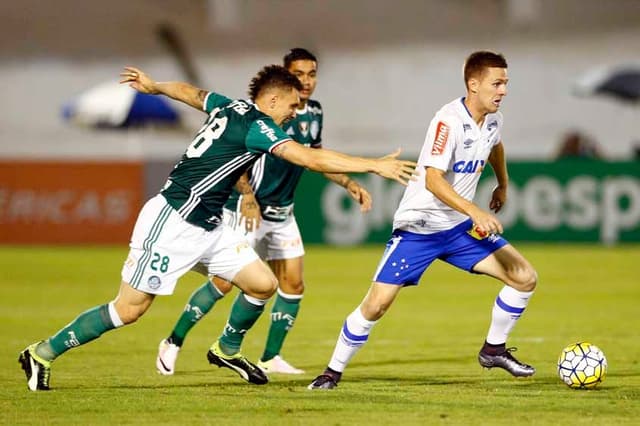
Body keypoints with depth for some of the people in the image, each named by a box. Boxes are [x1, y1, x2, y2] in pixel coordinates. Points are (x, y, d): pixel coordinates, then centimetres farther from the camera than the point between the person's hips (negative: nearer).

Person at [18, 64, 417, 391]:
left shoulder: (229, 107, 8)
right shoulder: (257, 125, -18)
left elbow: (190, 92, 27)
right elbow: (312, 159, -26)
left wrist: (154, 85, 45)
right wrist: (375, 165, -24)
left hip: (208, 229, 10)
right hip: (173, 224, -10)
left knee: (264, 283, 2)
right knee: (129, 309, -5)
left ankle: (228, 350, 25)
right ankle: (43, 353, 7)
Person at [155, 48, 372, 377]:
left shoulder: (314, 113, 5)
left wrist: (349, 184, 15)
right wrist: (247, 195, -29)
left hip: (283, 213, 7)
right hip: (249, 208, -7)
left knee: (293, 285, 2)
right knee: (224, 281, -8)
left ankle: (271, 358, 13)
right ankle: (173, 343, 5)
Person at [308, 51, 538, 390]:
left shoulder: (494, 121, 1)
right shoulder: (449, 120, -23)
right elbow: (432, 180, -30)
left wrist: (502, 184, 37)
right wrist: (476, 212, -39)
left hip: (460, 227, 7)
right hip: (418, 227, -7)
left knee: (524, 278, -3)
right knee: (377, 304, -12)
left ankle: (494, 349, 15)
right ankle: (333, 371, 6)